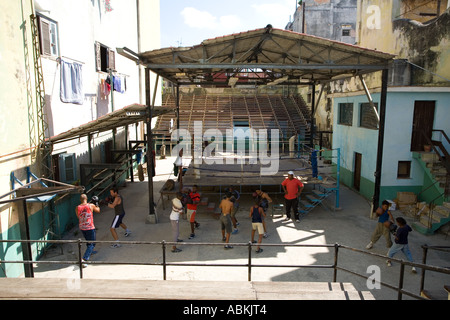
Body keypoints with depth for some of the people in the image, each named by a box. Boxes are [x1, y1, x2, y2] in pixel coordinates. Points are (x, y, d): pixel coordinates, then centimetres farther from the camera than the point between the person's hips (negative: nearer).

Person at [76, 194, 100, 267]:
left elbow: (78, 217, 12)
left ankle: (90, 252, 50)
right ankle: (84, 259, -12)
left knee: (88, 241, 28)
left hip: (82, 228, 5)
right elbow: (98, 211, 8)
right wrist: (96, 204, 23)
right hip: (90, 228, -5)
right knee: (92, 244, 1)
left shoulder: (77, 208, -5)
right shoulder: (91, 206, -12)